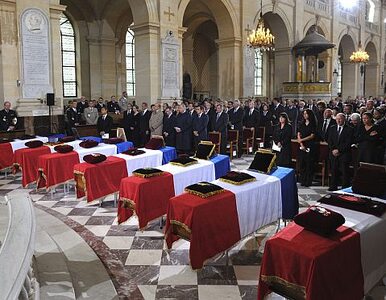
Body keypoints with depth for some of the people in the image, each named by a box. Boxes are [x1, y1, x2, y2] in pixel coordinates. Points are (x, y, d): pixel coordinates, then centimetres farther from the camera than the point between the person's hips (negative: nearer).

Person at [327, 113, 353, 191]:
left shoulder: (349, 129, -3)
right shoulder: (332, 128, 12)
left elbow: (348, 143, -9)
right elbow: (329, 141, 10)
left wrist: (339, 150, -12)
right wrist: (333, 150, -4)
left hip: (344, 154, -4)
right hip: (333, 154, 4)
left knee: (345, 172, -1)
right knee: (334, 171, 7)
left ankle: (345, 188, 5)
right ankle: (333, 187, 16)